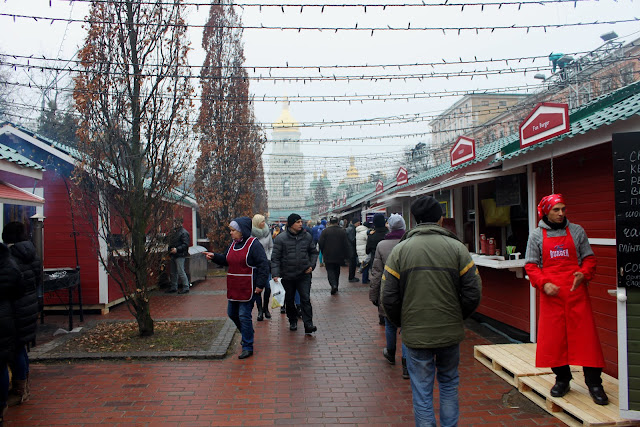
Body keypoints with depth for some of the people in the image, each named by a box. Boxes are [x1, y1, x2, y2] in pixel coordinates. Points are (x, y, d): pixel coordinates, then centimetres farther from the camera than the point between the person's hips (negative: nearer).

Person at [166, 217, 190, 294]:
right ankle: (173, 287, 23)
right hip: (173, 255, 9)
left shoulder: (184, 233, -11)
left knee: (180, 272, -10)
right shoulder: (174, 232, 17)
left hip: (180, 256, -9)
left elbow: (185, 244, -19)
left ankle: (186, 287, -2)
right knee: (173, 272, 14)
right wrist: (170, 249, 10)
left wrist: (177, 249, -25)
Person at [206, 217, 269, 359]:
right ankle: (247, 335, 38)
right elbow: (226, 260, 23)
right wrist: (214, 257, 6)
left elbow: (264, 265, -16)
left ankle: (248, 347, 5)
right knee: (232, 313, 15)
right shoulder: (233, 244, 11)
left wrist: (260, 285, -19)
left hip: (247, 288, -8)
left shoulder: (253, 244, -13)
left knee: (244, 316, -6)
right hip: (234, 287, 8)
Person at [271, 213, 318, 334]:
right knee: (289, 300, 13)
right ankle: (293, 321, 32)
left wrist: (311, 265, 3)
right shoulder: (281, 238, -9)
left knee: (306, 299, -7)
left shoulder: (307, 236, 2)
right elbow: (275, 257, -8)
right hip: (287, 275, -1)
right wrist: (275, 274, -16)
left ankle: (308, 324, -5)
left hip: (304, 275, 1)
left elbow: (314, 252, 16)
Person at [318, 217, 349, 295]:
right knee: (337, 271, 17)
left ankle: (333, 285, -22)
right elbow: (346, 245, -1)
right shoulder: (342, 231, -1)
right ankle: (336, 286, 24)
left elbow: (320, 243, -7)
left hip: (328, 256, -3)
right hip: (339, 256, 3)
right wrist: (346, 255, 7)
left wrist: (323, 252, 10)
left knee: (330, 270, 1)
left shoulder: (325, 231, -8)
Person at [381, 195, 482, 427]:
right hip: (450, 332, 2)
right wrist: (457, 318, 13)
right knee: (449, 383, 22)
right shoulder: (457, 248, -4)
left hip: (415, 334, -1)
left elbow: (388, 298, -5)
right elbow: (472, 293, -3)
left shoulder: (400, 250, -5)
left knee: (422, 391, 9)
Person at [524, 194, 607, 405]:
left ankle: (593, 383, 10)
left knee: (585, 334, -1)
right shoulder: (537, 235, 5)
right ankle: (562, 379, 21)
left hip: (576, 291, 0)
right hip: (551, 293, 0)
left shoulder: (577, 231, 7)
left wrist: (584, 274, -12)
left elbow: (589, 258, 9)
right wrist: (543, 284, -12)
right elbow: (531, 265, 4)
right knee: (553, 337, 5)